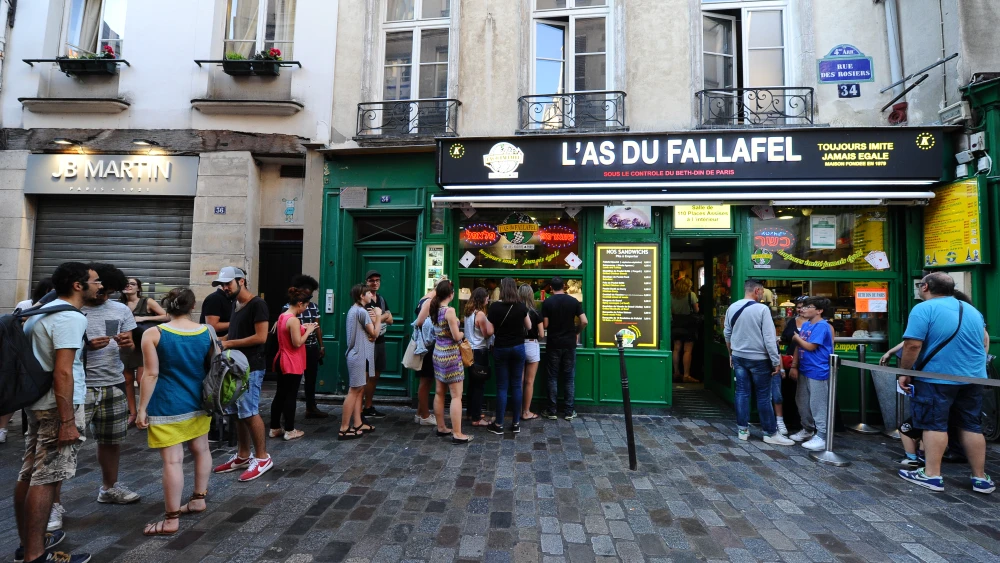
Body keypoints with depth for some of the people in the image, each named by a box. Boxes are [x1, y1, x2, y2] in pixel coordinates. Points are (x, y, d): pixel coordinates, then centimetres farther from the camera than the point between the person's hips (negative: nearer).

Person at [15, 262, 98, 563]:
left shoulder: (42, 311, 12)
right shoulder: (70, 318, -19)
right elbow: (63, 372, -24)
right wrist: (67, 421, -22)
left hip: (38, 401, 10)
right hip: (59, 406, -10)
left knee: (29, 474, 16)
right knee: (45, 479, -2)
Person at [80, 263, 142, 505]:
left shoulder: (121, 310, 6)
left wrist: (128, 344, -13)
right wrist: (86, 346, -22)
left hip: (114, 385, 4)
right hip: (80, 387, -4)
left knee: (112, 440, 15)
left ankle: (109, 488, 31)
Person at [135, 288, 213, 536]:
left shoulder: (154, 334, -10)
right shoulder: (208, 332, 0)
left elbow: (151, 374, -13)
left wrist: (142, 408, -5)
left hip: (168, 406, -4)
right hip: (198, 402, 4)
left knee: (172, 460, -1)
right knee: (201, 450, 19)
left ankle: (171, 520, 7)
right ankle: (199, 499, 33)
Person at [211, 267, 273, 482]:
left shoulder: (257, 304, -13)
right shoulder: (235, 304, 14)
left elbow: (261, 337, -19)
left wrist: (230, 343, -15)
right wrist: (221, 340, 5)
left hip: (251, 367, -9)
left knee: (249, 412, -5)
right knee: (238, 412, 13)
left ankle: (262, 458, 6)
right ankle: (243, 456, 24)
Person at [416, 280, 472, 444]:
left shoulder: (433, 308, 1)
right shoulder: (450, 311, -20)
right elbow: (456, 337, -20)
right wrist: (463, 334, 3)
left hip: (438, 353, 8)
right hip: (451, 355, -8)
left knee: (439, 393, 15)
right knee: (456, 396, -2)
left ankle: (441, 428, 26)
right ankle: (457, 434, 2)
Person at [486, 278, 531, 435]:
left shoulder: (495, 306, -12)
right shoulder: (521, 306, -4)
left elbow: (490, 331, -9)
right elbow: (529, 327, 9)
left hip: (501, 349, -2)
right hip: (518, 348, 2)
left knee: (502, 387, 4)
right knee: (516, 386, 9)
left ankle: (498, 425, 11)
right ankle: (516, 423, 16)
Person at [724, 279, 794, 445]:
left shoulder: (732, 308, 3)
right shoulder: (762, 309, -14)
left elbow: (727, 334, 11)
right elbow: (769, 338, -15)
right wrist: (776, 361, -9)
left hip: (738, 357, 5)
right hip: (758, 359, -5)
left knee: (742, 393, 10)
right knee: (763, 396, 5)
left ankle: (742, 430, 16)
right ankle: (770, 433, 16)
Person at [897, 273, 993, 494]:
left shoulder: (924, 309, -15)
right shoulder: (973, 310, 11)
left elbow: (913, 345, -21)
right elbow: (985, 342, 21)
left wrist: (905, 372, -11)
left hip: (937, 378, -7)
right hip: (973, 377, 7)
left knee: (934, 425, 0)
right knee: (972, 426, 13)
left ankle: (932, 475, 3)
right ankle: (980, 478, 19)